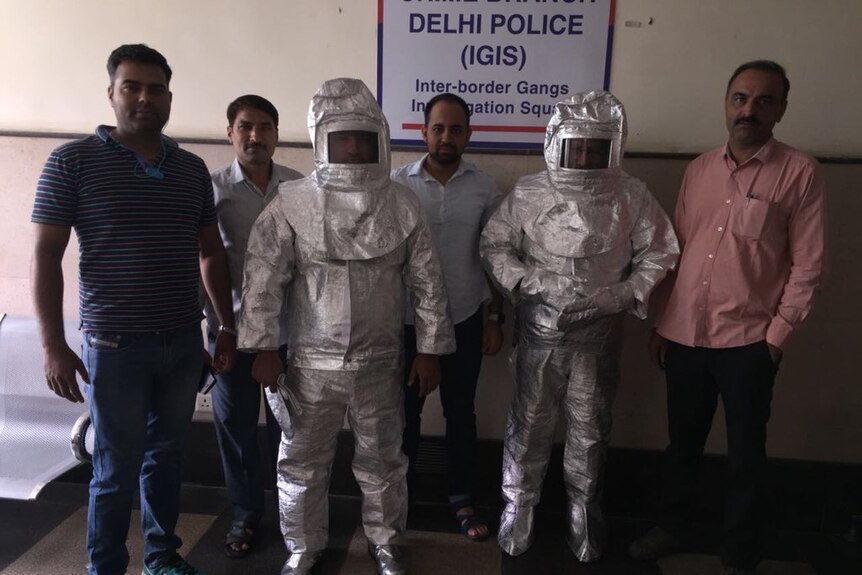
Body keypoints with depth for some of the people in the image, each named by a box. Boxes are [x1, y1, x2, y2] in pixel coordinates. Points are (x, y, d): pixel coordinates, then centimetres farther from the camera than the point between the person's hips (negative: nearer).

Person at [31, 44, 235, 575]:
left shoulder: (193, 169, 7)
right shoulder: (73, 161, -4)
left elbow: (212, 253, 12)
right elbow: (46, 257, -5)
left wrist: (228, 325, 10)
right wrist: (53, 345, -11)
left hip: (184, 342, 4)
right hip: (115, 345, -4)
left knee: (167, 455, 16)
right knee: (117, 466, 6)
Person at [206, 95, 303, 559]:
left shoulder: (300, 186, 1)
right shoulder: (212, 188, -3)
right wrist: (211, 321, -6)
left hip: (288, 327, 1)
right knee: (234, 423, 10)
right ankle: (245, 513, 29)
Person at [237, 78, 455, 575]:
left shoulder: (402, 204, -3)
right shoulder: (293, 202, -7)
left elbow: (427, 282, 0)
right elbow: (264, 279, -6)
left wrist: (430, 349, 0)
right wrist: (264, 348, -9)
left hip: (380, 363, 1)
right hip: (311, 362, 0)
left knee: (382, 463, 16)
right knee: (302, 464, 13)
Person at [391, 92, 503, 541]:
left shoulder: (484, 188, -1)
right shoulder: (398, 183, -5)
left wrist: (494, 316, 3)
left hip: (465, 320, 1)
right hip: (408, 319, 0)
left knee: (460, 413, 13)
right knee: (406, 411, 13)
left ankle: (462, 500, 31)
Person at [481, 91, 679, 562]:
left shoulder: (632, 197, -5)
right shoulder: (528, 193, -5)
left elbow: (657, 257, 2)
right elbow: (494, 245, 0)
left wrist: (618, 297, -11)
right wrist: (533, 281, -14)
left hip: (600, 334, 1)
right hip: (540, 332, 0)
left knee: (590, 429, 15)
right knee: (529, 422, 11)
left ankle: (584, 511, 37)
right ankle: (517, 505, 32)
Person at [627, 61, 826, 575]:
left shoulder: (800, 173, -5)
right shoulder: (699, 169, 7)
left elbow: (807, 266, -5)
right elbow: (676, 252, 9)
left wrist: (775, 337, -8)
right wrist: (661, 324, 8)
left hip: (747, 341, -3)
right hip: (684, 335, 4)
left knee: (746, 454, 11)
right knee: (683, 441, 17)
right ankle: (673, 527, 38)